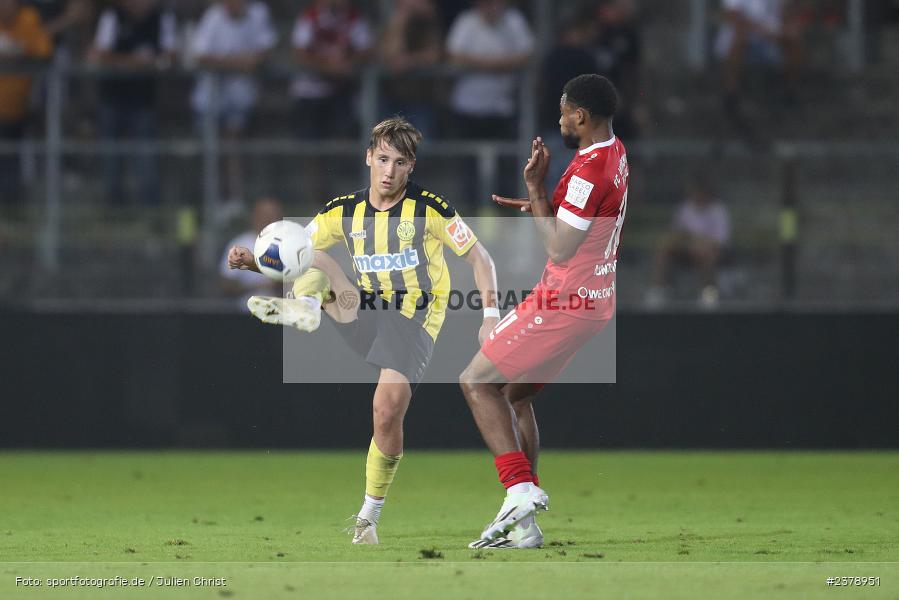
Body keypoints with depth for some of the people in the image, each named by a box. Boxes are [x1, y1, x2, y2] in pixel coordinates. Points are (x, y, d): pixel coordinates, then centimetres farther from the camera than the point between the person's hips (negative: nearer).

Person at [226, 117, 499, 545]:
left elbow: (478, 257, 0)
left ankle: (370, 515, -3)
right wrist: (251, 260, -16)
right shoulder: (344, 211, 4)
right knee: (314, 260, -15)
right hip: (362, 312, 4)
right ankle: (304, 309, -48)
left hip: (414, 321, -4)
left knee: (388, 412, -20)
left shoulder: (429, 209, -5)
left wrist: (490, 316, -13)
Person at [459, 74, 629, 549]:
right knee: (514, 392, 19)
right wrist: (538, 204, 14)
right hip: (594, 300, 10)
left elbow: (560, 249, -20)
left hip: (564, 301, -10)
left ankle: (521, 488, -14)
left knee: (476, 382, -4)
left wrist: (535, 188, -14)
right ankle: (522, 525, 18)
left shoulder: (590, 169, -21)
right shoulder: (615, 154, 10)